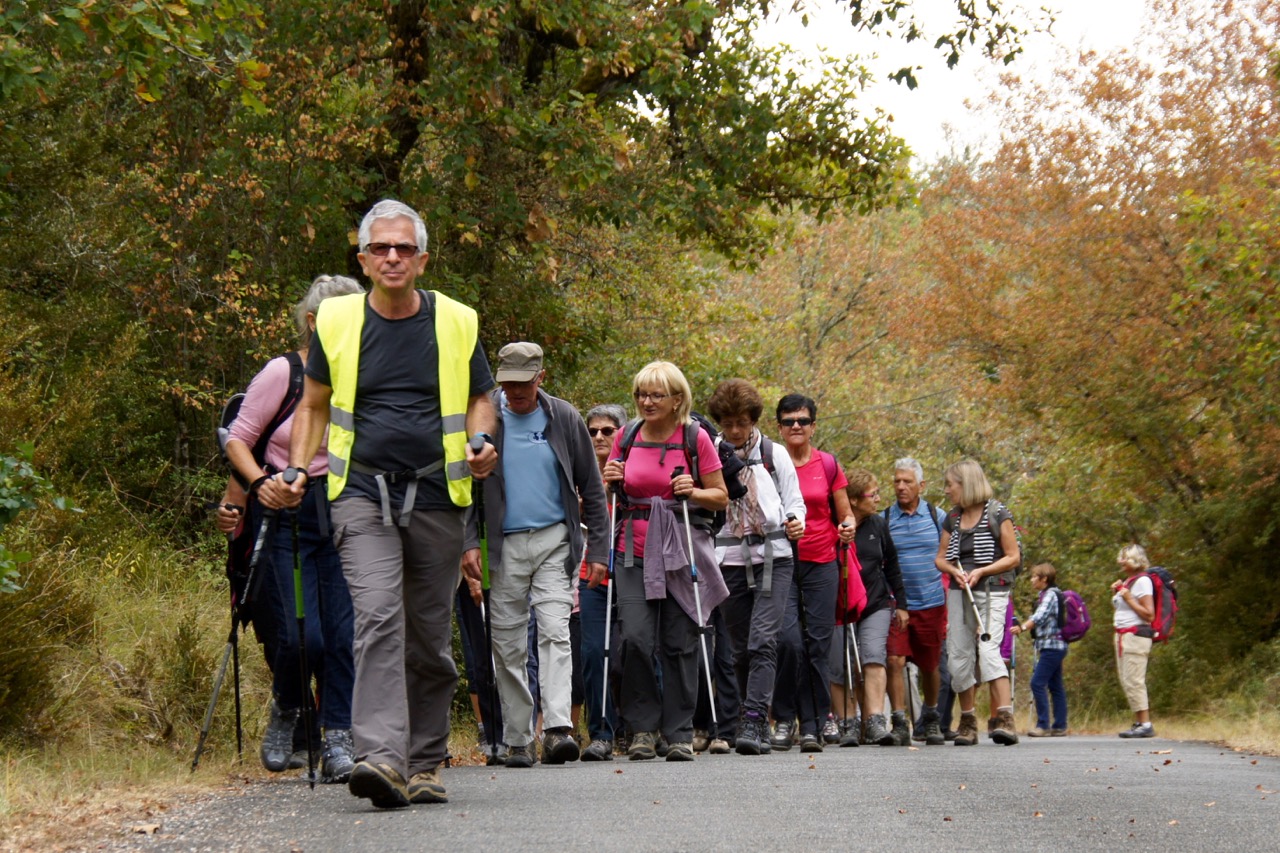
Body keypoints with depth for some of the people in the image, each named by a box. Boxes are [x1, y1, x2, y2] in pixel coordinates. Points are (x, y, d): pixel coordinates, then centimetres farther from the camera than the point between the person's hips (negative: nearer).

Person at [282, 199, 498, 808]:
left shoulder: (456, 323, 7)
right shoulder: (337, 321, 5)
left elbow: (480, 397, 18)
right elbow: (314, 404, 16)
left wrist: (482, 440, -3)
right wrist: (297, 466, 2)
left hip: (436, 498, 2)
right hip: (362, 493, -2)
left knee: (431, 637, 7)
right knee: (378, 618, -19)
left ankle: (424, 765, 18)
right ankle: (383, 758, -27)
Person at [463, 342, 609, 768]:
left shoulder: (564, 418, 3)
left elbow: (591, 488, 8)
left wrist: (598, 549, 4)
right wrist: (469, 542, -7)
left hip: (554, 541, -1)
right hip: (504, 545, 1)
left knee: (555, 632, -14)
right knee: (508, 645, 3)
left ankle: (558, 728, -21)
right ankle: (517, 740, 10)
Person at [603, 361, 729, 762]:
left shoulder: (695, 438, 0)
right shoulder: (625, 439, 8)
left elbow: (721, 498, 5)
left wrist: (693, 492, -14)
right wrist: (610, 483, -1)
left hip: (681, 553, -2)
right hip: (635, 552, 2)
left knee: (679, 643, 0)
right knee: (636, 638, -11)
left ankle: (679, 733, 10)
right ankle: (643, 727, 3)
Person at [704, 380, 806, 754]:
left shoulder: (774, 454, 6)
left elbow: (794, 501, 7)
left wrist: (795, 523, -12)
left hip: (772, 558, -2)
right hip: (729, 561, 2)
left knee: (763, 641, -16)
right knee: (741, 648, 6)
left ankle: (753, 721, -23)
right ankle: (755, 722, 15)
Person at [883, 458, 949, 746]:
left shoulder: (937, 517, 6)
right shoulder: (884, 519, 4)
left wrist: (949, 603, 6)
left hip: (931, 603, 1)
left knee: (930, 665, 9)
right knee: (895, 661, -13)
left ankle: (931, 720, 28)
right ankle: (899, 725, -10)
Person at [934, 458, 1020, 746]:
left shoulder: (997, 514, -4)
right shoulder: (952, 519, 13)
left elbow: (1013, 556, -4)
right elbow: (940, 558, 18)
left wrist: (980, 572, -15)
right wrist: (954, 571, -4)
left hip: (991, 592, -6)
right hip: (958, 593, 6)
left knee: (988, 648, -20)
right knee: (959, 654, 2)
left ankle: (1005, 718, -26)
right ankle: (967, 721, 11)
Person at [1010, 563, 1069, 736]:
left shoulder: (1050, 595, -11)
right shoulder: (1047, 595, 18)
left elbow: (1039, 617, -27)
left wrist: (1022, 627, -40)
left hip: (1052, 646, -10)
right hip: (1055, 646, 10)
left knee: (1038, 683, -13)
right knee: (1055, 686, 9)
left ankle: (1043, 725, -15)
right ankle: (1060, 726, 10)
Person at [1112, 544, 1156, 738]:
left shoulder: (1142, 581, -10)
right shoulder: (1127, 582, 17)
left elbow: (1149, 614, -16)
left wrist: (1129, 599, -16)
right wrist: (1115, 594, 11)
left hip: (1135, 635, -10)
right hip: (1122, 635, 10)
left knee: (1134, 681, -12)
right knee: (1127, 681, 9)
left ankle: (1145, 724, -12)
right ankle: (1138, 722, 13)